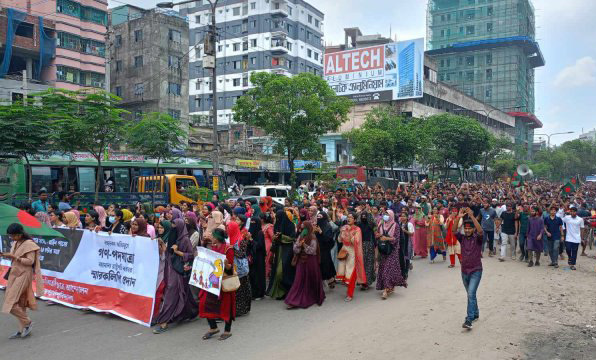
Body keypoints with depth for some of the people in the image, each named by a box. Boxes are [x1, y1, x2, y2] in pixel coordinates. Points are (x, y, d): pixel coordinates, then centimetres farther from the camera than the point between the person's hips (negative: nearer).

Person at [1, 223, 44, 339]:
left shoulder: (29, 244, -14)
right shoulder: (15, 243, 11)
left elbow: (30, 261, -17)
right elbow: (14, 258, 18)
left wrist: (14, 257, -21)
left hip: (23, 275, -8)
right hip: (14, 274, 8)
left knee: (11, 303, -11)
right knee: (19, 303, 10)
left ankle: (27, 322, 6)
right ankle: (23, 329, 18)